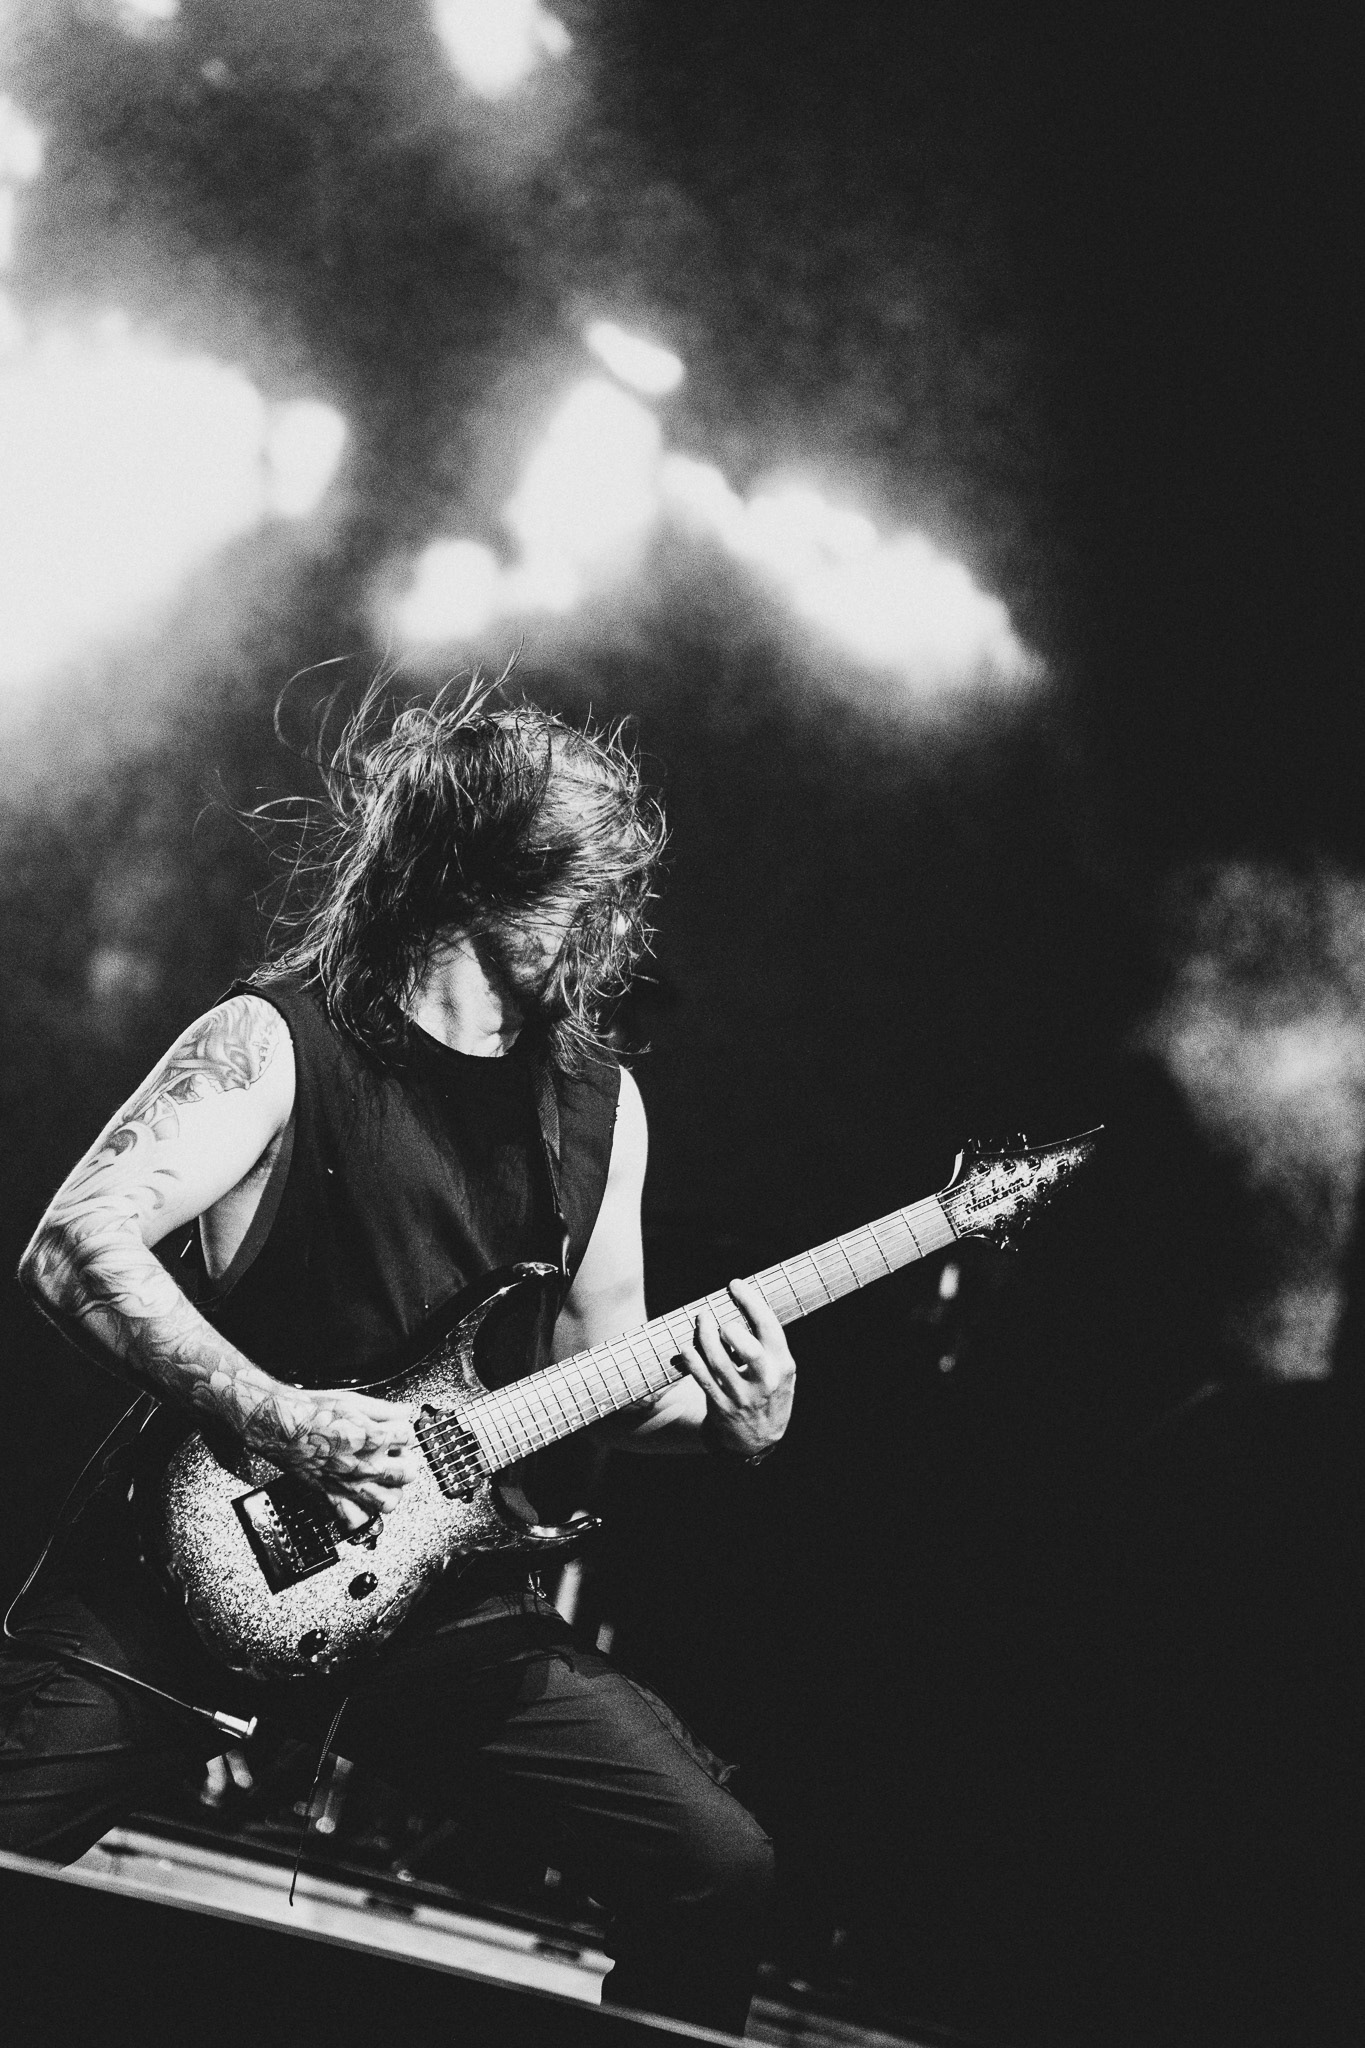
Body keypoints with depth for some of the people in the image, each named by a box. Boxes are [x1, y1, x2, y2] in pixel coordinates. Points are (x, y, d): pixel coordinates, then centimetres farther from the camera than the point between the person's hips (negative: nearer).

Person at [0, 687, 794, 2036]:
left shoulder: (598, 1105, 11)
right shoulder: (278, 1045, -7)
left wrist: (716, 1409, -2)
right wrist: (281, 1420, -24)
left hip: (440, 1586, 4)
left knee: (720, 1874, -10)